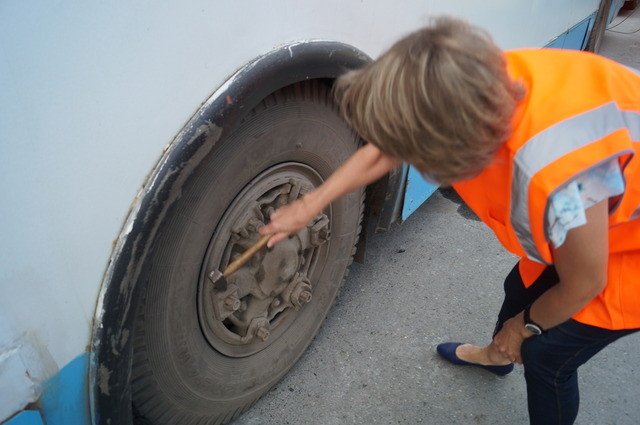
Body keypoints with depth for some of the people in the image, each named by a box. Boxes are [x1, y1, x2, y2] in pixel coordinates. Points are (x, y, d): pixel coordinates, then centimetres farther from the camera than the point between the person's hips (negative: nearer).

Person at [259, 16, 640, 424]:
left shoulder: (559, 178, -45)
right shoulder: (482, 87, -23)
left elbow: (582, 287, -24)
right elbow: (380, 154, -8)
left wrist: (526, 325, -3)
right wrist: (308, 206, -1)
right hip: (599, 217, 7)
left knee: (546, 355, 5)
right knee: (522, 285, 23)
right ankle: (496, 355, 55)